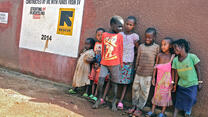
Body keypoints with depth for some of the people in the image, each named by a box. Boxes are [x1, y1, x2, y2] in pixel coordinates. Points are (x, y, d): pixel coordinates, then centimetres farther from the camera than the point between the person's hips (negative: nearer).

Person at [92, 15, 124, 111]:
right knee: (100, 82, 0)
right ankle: (98, 100, 17)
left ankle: (114, 103, 18)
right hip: (104, 63, 2)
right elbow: (103, 49, 13)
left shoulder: (119, 36, -1)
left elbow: (120, 51, 2)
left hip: (115, 64, -2)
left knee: (114, 83, 7)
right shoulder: (104, 35, 5)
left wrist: (121, 63, 1)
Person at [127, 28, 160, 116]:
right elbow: (137, 59, 11)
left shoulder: (156, 47, -4)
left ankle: (139, 108, 15)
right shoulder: (141, 46, 4)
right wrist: (136, 69, 12)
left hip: (148, 74, -3)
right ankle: (134, 106, 25)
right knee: (135, 88, 9)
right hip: (138, 72, 3)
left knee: (144, 91, 3)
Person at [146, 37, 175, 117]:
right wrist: (153, 77, 6)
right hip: (159, 78, 3)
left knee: (165, 94, 7)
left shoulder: (172, 56, -10)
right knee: (157, 93, 10)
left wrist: (172, 81, -10)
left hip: (167, 79, -2)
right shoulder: (159, 55, -1)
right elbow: (155, 67, 5)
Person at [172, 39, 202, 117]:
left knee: (190, 101, -5)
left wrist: (200, 82, -1)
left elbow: (197, 69, -5)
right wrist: (175, 84, 8)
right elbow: (176, 74, 5)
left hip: (192, 85, -3)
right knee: (178, 103, 10)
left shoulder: (192, 57, -13)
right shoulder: (175, 60, -3)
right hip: (181, 85, 3)